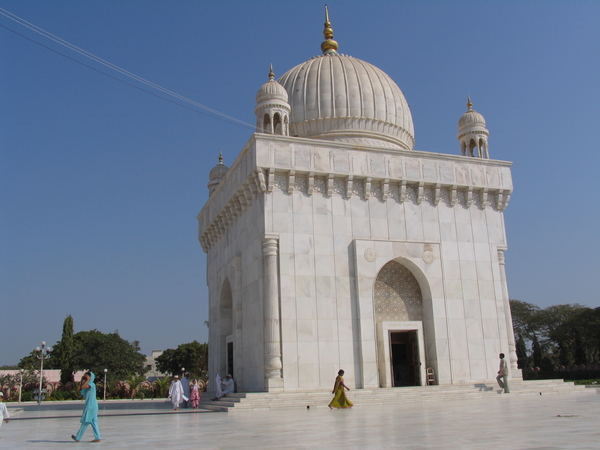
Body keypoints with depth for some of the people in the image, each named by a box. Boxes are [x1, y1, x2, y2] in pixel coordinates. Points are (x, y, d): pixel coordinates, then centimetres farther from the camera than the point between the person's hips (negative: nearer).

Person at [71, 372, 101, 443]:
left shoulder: (91, 384, -12)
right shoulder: (88, 385, 17)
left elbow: (82, 387, -26)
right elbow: (80, 389, 19)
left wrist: (88, 380, -17)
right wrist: (82, 380, 14)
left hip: (90, 406, -9)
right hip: (92, 406, 9)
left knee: (85, 422, -1)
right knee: (93, 422, 6)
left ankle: (78, 438, 7)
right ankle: (97, 438, 4)